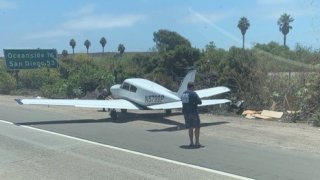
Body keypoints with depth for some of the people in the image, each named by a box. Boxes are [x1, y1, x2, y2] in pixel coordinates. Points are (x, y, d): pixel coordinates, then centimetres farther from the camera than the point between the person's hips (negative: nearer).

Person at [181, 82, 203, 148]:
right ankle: (197, 142, -2)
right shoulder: (193, 93, -12)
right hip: (193, 112, -7)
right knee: (197, 127, 0)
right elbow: (199, 102, -14)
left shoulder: (183, 93, 12)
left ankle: (191, 142, 10)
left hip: (185, 112, 7)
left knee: (190, 128, 11)